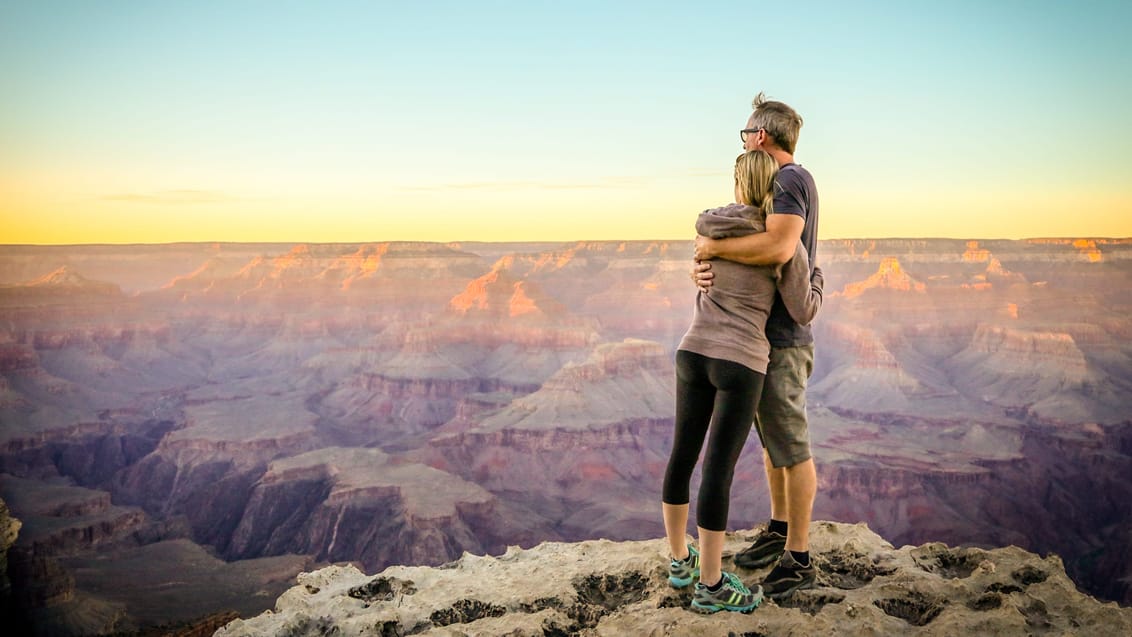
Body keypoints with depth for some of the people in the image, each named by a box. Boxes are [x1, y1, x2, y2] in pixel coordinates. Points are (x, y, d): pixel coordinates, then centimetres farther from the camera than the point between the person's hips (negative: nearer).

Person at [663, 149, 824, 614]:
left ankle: (680, 559, 28)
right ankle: (710, 586, 7)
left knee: (683, 457, 16)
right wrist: (818, 280, 18)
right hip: (740, 364, -5)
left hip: (693, 353, 5)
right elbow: (803, 314, -2)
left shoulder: (708, 226, 5)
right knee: (719, 471, -2)